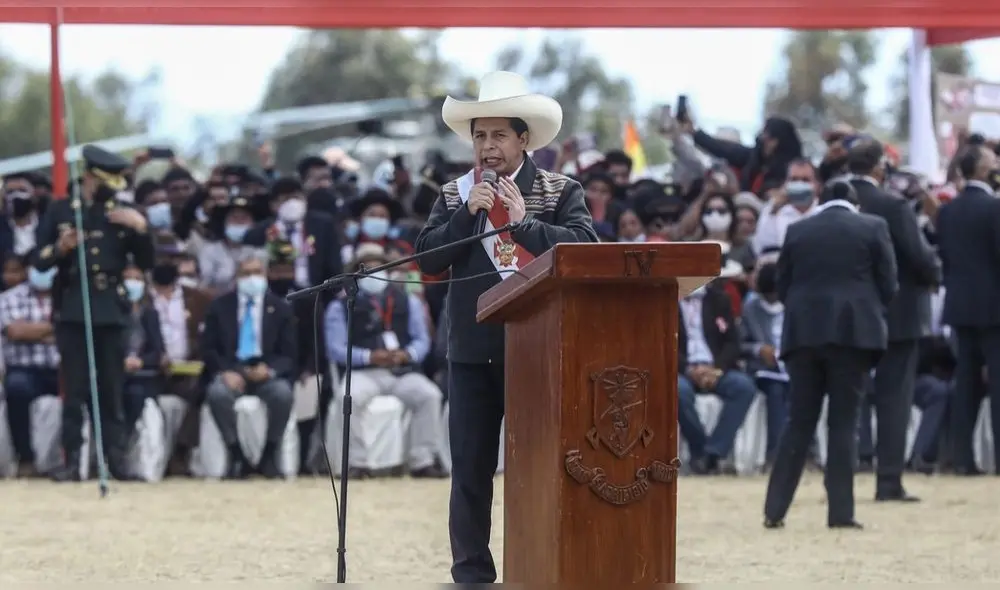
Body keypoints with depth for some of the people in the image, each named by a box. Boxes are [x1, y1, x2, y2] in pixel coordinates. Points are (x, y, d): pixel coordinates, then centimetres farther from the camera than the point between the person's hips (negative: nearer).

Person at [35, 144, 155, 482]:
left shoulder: (122, 214, 9)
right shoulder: (59, 212, 5)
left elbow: (146, 264, 7)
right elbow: (40, 263, 4)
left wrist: (140, 228, -7)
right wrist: (60, 249, -16)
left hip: (111, 311, 1)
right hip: (72, 311, -1)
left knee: (112, 390, 1)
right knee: (74, 390, -2)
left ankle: (117, 459, 4)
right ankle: (72, 460, 0)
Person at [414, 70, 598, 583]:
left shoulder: (561, 192, 2)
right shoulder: (454, 196, 10)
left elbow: (585, 248, -12)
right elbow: (427, 258, -1)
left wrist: (524, 221, -17)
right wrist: (467, 213, -12)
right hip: (473, 349, 2)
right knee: (470, 467, 4)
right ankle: (472, 570, 9)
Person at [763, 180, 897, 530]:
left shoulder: (797, 231, 8)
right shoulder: (872, 228, 3)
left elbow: (782, 287, 10)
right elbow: (888, 284, 3)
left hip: (804, 331, 2)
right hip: (854, 330, -2)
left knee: (799, 423, 7)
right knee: (843, 423, 1)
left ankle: (775, 510, 4)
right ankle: (841, 512, -3)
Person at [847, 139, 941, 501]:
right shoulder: (894, 207, -15)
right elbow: (921, 257, -14)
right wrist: (933, 277, 6)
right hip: (897, 314, -5)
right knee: (893, 399, 1)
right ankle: (889, 482, -1)